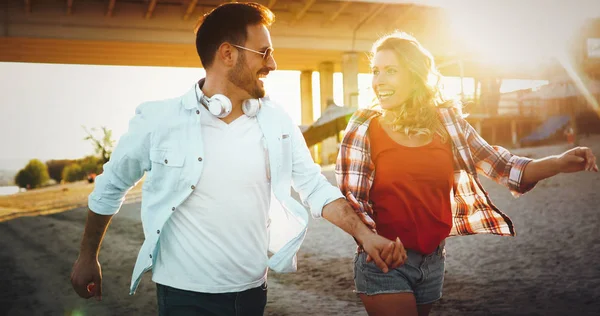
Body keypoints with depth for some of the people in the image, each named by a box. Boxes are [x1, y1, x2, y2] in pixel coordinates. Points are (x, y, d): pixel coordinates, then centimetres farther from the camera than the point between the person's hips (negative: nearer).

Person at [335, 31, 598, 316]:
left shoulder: (446, 120, -2)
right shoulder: (364, 126, -9)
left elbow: (499, 164, -3)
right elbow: (348, 198, -9)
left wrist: (558, 163, -16)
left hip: (434, 260, 4)